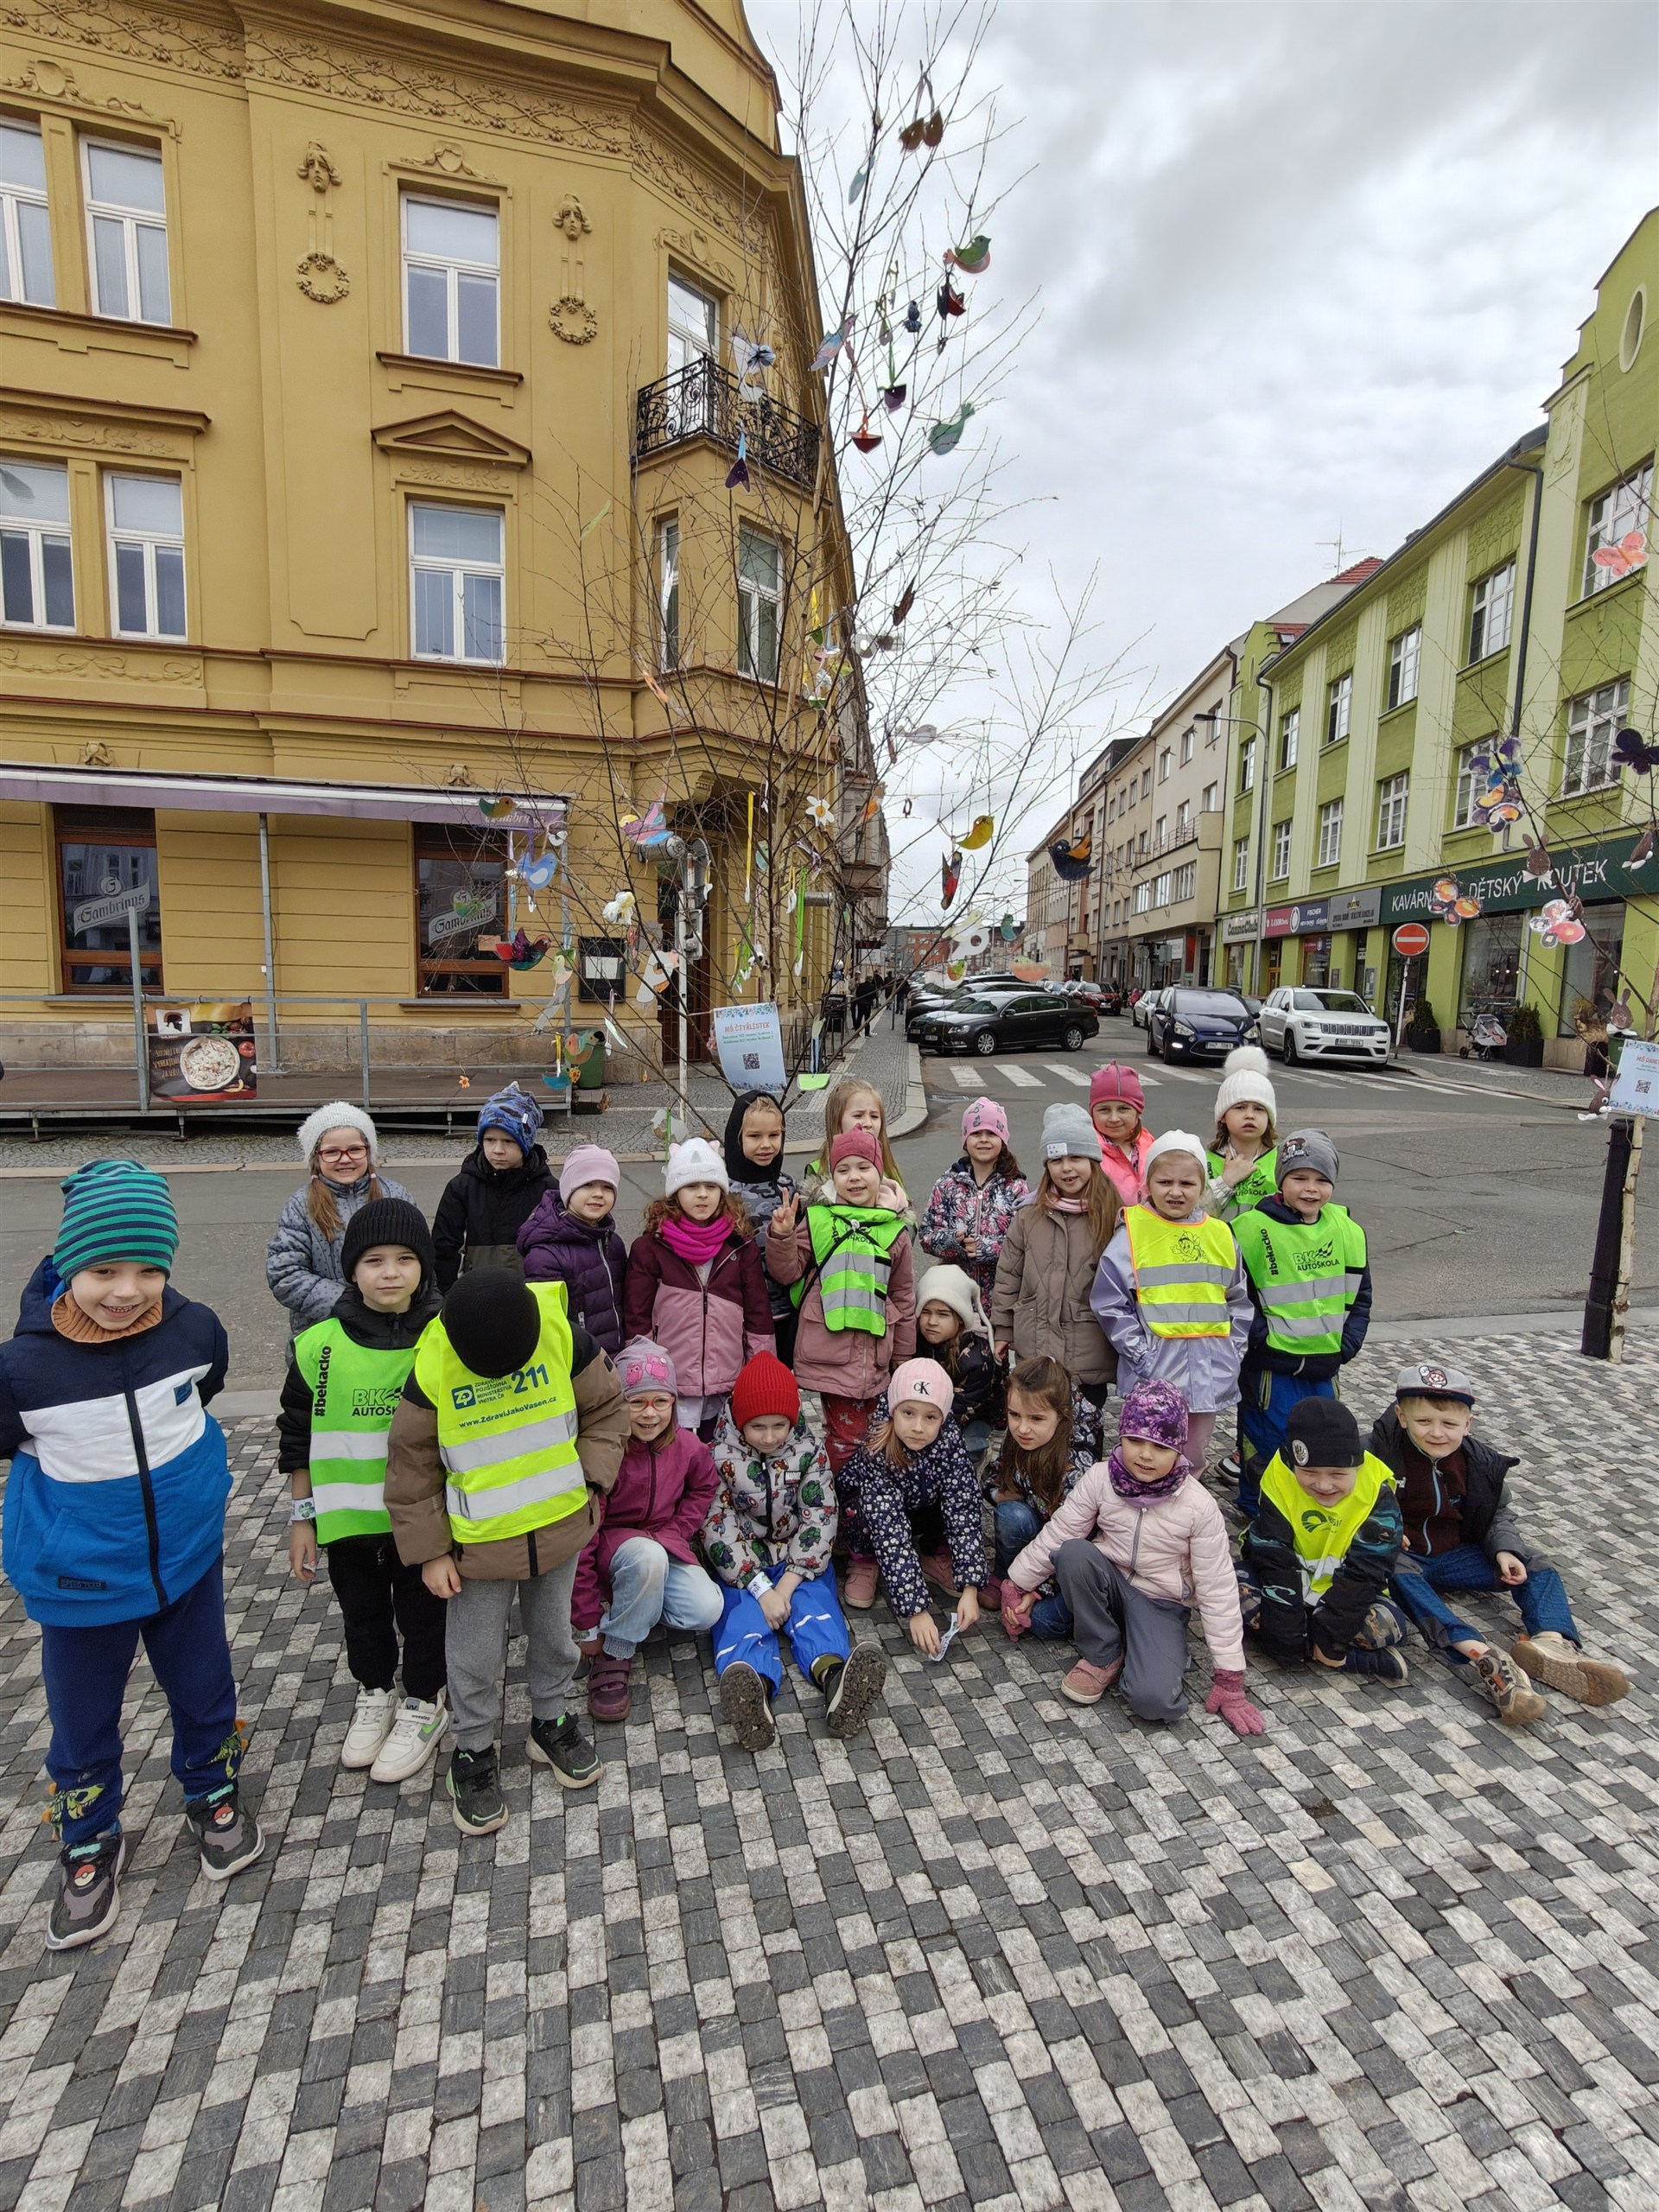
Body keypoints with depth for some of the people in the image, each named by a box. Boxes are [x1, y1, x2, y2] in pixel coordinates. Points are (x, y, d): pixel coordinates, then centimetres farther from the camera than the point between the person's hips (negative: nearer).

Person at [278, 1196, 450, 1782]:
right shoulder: (319, 1345, -9)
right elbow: (297, 1436, 2)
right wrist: (301, 1517, 5)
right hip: (348, 1518, 2)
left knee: (423, 1614, 14)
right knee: (362, 1614, 21)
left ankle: (424, 1706, 38)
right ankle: (374, 1695, 47)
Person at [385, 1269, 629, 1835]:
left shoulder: (564, 1338, -19)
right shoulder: (431, 1369, -21)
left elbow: (606, 1407, -2)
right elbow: (412, 1468, -8)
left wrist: (589, 1475, -12)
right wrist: (429, 1550, -4)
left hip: (559, 1526, 2)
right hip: (478, 1541, -1)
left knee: (553, 1634, 21)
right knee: (475, 1656, 13)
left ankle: (552, 1722, 45)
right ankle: (474, 1752, 37)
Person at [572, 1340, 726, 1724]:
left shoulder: (686, 1446, -12)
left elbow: (703, 1488, 11)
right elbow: (580, 1542, -20)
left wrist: (674, 1533, -7)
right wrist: (588, 1626, -15)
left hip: (664, 1544, 5)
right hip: (612, 1546, -4)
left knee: (707, 1610, -22)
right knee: (648, 1556, -39)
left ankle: (628, 1607, 6)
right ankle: (615, 1654, -16)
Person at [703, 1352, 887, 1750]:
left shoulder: (810, 1452, -6)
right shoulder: (720, 1457, -10)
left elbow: (819, 1520, -10)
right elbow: (719, 1530, -13)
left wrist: (787, 1585, -20)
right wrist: (761, 1589, -22)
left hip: (799, 1560, 1)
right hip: (741, 1564, -1)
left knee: (815, 1606, -25)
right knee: (744, 1613, -27)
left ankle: (836, 1679, -53)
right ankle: (752, 1694, -56)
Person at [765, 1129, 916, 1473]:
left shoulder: (893, 1231, 7)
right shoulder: (816, 1219, 1)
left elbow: (904, 1298, 13)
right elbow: (787, 1273, 6)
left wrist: (904, 1360, 15)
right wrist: (781, 1237, -12)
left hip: (871, 1361, 2)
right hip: (821, 1356, -2)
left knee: (855, 1440, 8)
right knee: (818, 1442, 1)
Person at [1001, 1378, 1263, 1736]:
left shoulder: (1199, 1506, -18)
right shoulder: (1101, 1479, -14)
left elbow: (1217, 1590, -12)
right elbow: (1056, 1533, -3)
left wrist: (1229, 1679, -9)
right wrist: (1017, 1585, 1)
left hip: (1161, 1603, -3)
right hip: (1108, 1584, 3)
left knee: (1153, 1700, -30)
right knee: (1073, 1553, -32)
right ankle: (1103, 1656, -8)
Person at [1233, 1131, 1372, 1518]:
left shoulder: (1347, 1230, 3)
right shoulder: (1253, 1229, -14)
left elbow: (1360, 1294, 11)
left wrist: (1347, 1344, 1)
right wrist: (1261, 1336, -14)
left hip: (1325, 1362, 5)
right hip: (1271, 1363, -5)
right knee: (1267, 1437, 4)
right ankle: (1257, 1508, 25)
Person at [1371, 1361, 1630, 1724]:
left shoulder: (1480, 1462, -2)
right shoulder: (1382, 1450, -16)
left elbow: (1499, 1513, 10)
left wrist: (1505, 1549, -9)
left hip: (1453, 1556, 6)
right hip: (1399, 1555, -5)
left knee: (1533, 1564, -6)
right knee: (1397, 1573, -39)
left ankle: (1551, 1643, -31)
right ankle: (1482, 1656, -51)